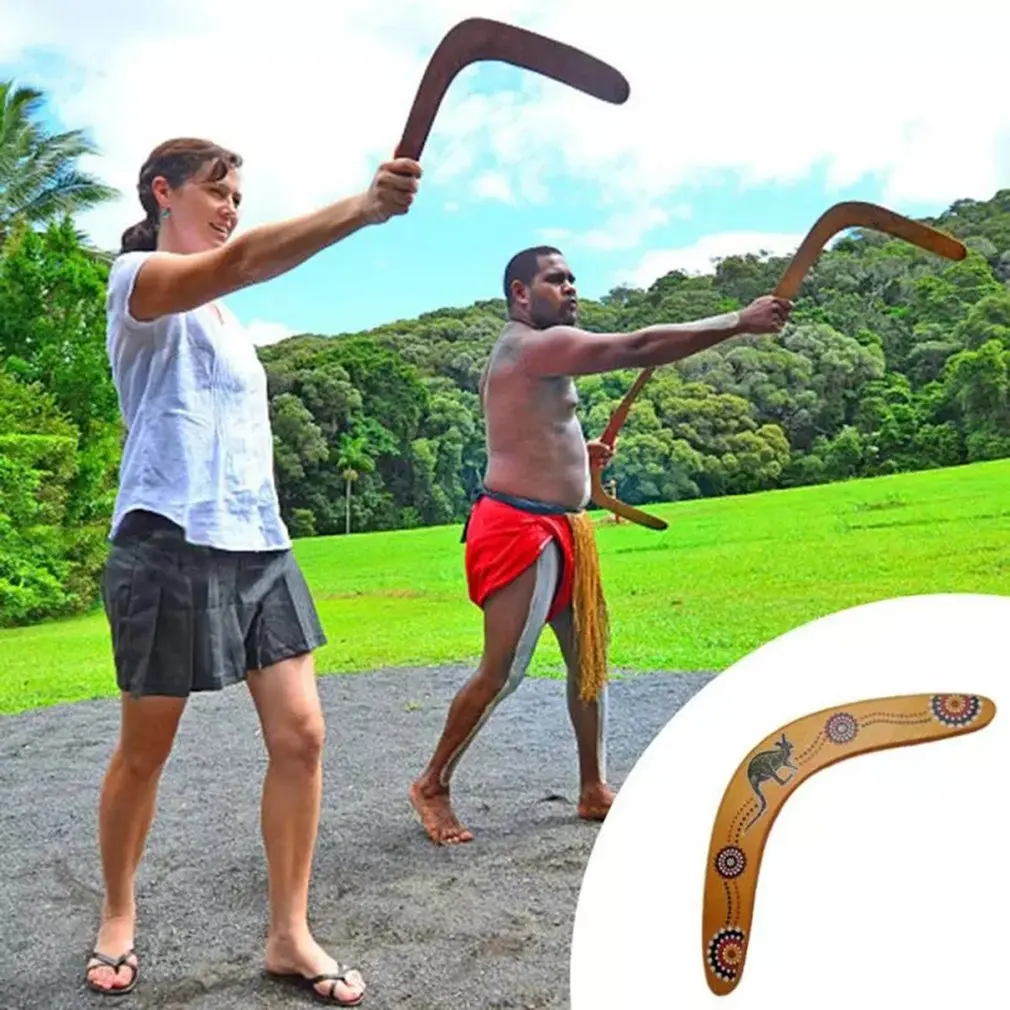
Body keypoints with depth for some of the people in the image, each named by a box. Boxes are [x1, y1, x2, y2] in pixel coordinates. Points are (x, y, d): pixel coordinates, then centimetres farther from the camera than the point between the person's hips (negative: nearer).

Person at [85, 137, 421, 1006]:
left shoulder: (220, 313, 22)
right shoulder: (138, 278, -4)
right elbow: (241, 261, -26)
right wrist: (362, 209, -37)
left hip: (257, 543, 7)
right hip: (171, 543, -7)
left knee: (300, 733, -2)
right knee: (146, 749, 9)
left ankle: (289, 936, 12)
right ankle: (118, 917, 32)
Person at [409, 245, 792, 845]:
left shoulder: (532, 355, 20)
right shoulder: (534, 345, -13)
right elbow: (638, 349, -22)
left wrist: (579, 456, 11)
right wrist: (740, 322, -19)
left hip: (561, 529, 11)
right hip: (520, 528, -11)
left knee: (590, 657, 11)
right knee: (502, 673, -5)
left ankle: (594, 790, 22)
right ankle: (433, 785, 13)